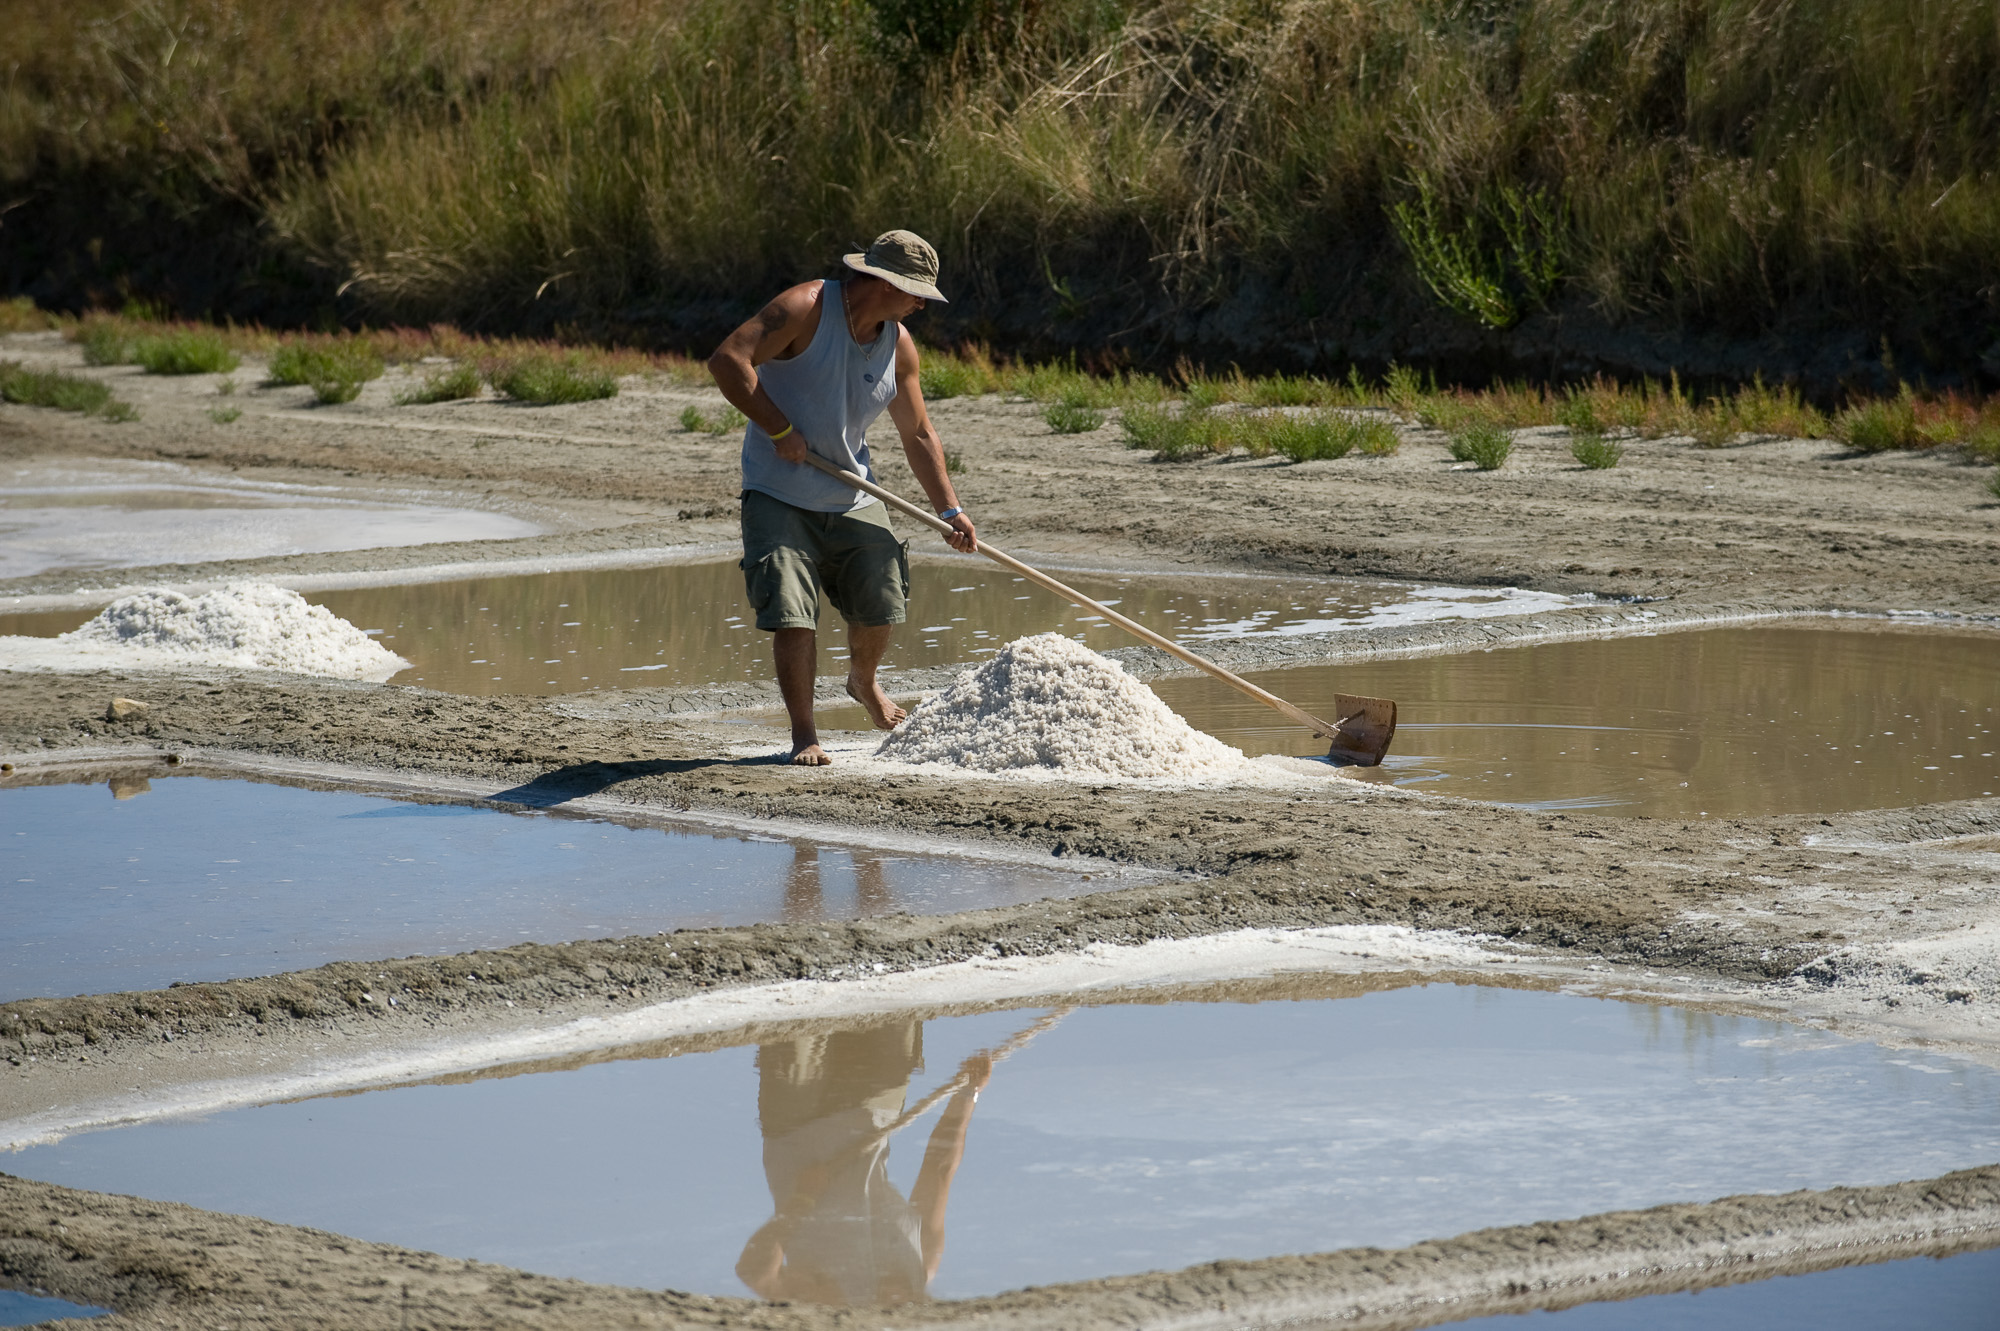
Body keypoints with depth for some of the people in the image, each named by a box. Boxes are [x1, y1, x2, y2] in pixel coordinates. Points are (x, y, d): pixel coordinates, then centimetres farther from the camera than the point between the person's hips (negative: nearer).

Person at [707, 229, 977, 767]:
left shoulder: (899, 344, 1)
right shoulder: (806, 308, -17)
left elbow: (918, 434, 10)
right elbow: (727, 359, -25)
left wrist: (948, 509, 3)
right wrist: (780, 429, -23)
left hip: (853, 498, 6)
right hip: (778, 495, -5)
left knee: (881, 608, 7)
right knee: (793, 615, -12)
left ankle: (863, 682, 40)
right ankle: (804, 734, 0)